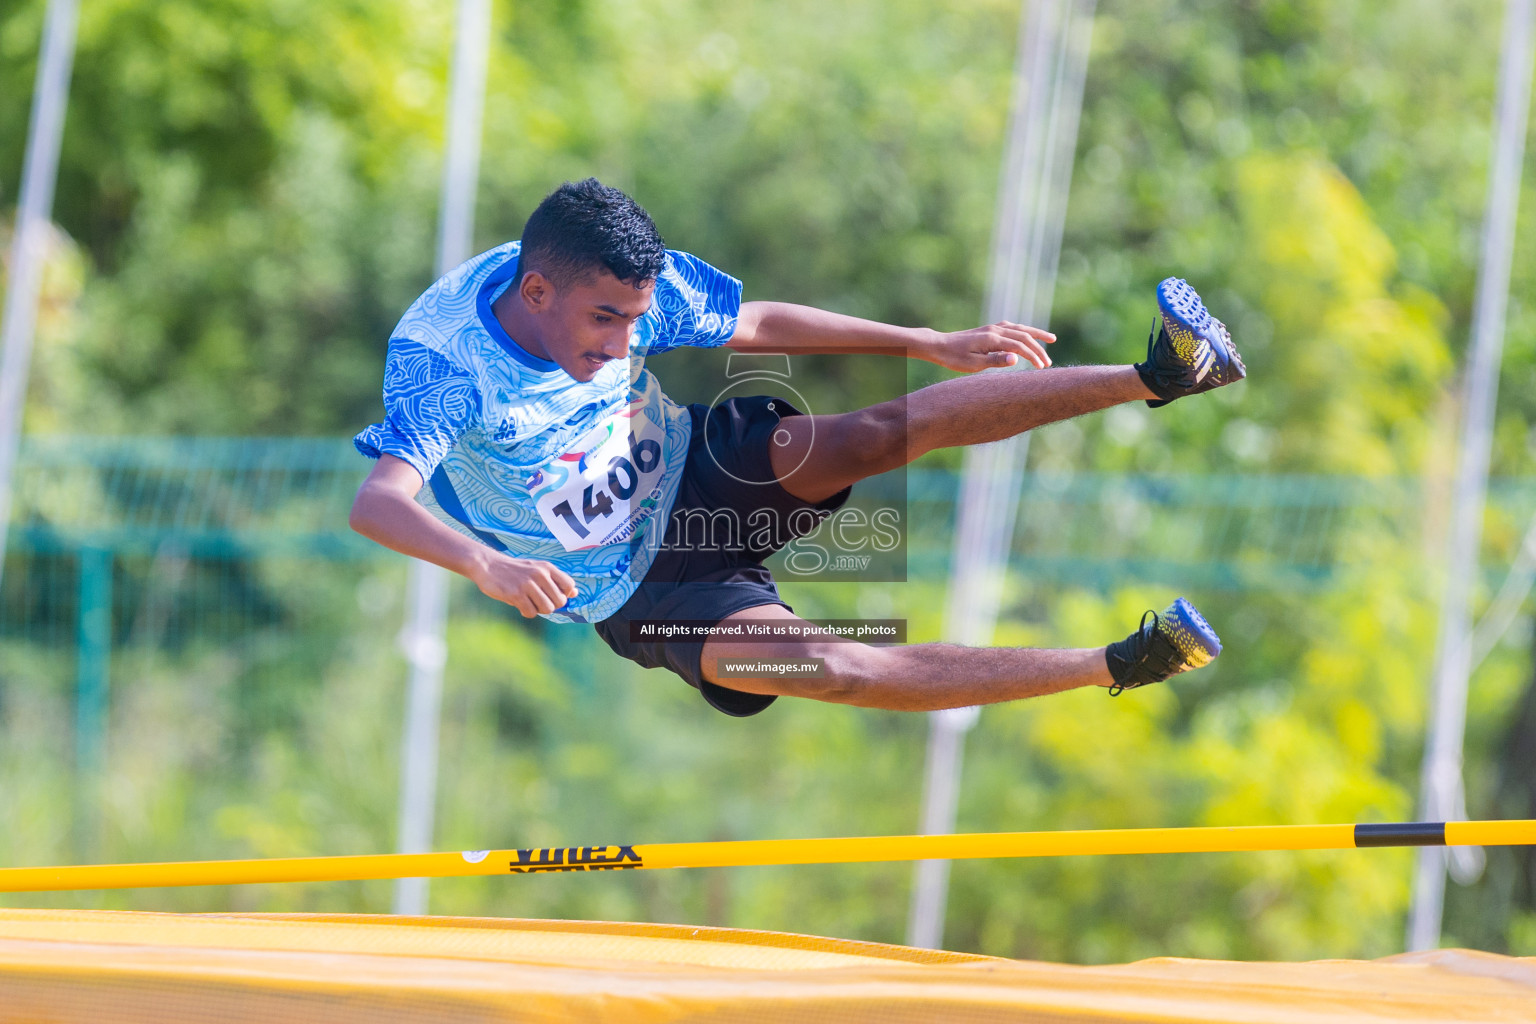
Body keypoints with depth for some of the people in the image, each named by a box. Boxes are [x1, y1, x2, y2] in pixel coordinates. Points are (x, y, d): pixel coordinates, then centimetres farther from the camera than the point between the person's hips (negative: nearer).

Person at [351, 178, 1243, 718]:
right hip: (630, 587, -4)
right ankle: (1116, 668, -34)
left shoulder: (634, 284, -14)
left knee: (877, 435, -24)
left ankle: (1154, 377, -34)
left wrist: (935, 346, 2)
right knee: (822, 665, -29)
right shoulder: (441, 362, -30)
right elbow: (377, 504, -43)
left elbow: (760, 324, 1)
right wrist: (486, 564, -62)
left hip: (696, 474, 4)